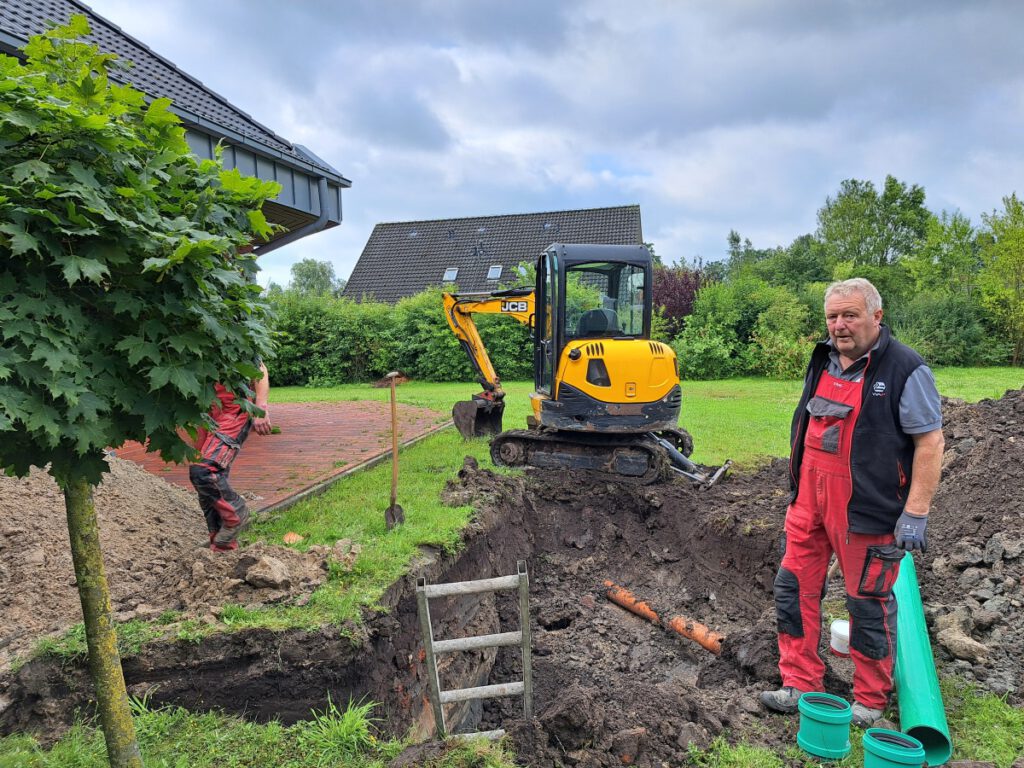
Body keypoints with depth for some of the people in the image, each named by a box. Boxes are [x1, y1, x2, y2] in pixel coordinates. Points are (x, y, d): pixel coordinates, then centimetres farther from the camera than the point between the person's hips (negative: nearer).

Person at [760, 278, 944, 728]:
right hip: (810, 503, 7)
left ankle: (871, 700, 26)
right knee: (795, 589, 9)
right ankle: (800, 684, 24)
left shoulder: (904, 369, -12)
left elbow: (929, 442, -13)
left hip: (868, 510, -6)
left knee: (868, 603, 7)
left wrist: (916, 513, -16)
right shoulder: (821, 362, 9)